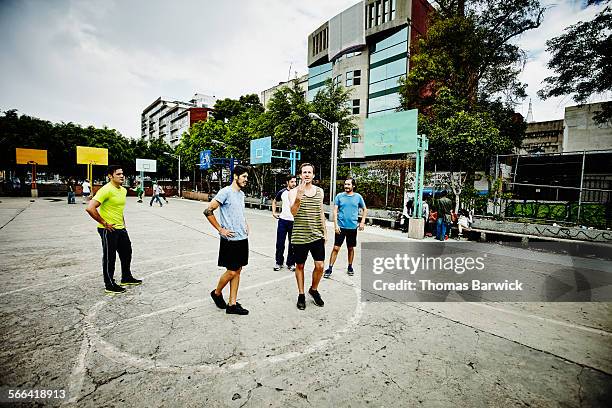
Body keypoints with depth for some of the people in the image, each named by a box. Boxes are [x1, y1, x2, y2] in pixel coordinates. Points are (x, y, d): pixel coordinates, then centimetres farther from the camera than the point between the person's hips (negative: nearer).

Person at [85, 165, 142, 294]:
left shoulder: (123, 190, 9)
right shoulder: (106, 190, -18)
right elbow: (90, 208, -25)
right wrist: (104, 223, -19)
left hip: (121, 228, 9)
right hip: (108, 230, -9)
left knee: (126, 253, 18)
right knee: (109, 258, 3)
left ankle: (126, 278, 35)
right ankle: (110, 285, 16)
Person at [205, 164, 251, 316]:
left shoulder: (241, 194, 13)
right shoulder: (225, 192, -12)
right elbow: (208, 211, -17)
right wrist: (220, 229, -14)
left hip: (243, 238, 8)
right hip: (230, 239, -8)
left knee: (237, 271, 10)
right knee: (231, 272, -1)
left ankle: (232, 304, 20)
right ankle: (217, 293, 28)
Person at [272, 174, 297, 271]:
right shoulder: (282, 192, 4)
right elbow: (274, 201, 21)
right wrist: (274, 212, 11)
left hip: (294, 221, -1)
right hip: (283, 220, 1)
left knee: (292, 244, 7)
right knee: (280, 243, 6)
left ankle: (291, 263, 20)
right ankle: (278, 262, 21)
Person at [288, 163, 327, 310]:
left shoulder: (319, 191, 7)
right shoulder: (294, 191, -5)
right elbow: (293, 212, -21)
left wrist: (324, 231, 15)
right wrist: (299, 196, -38)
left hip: (317, 236, 3)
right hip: (300, 236, -3)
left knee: (320, 266, 2)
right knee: (300, 266, 10)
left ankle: (314, 290, 29)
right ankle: (301, 295, 28)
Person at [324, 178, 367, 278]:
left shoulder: (358, 197, 3)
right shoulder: (339, 196, -1)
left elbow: (365, 209, 14)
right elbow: (335, 211, -2)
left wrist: (362, 222, 4)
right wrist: (335, 225, -11)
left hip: (353, 227, 2)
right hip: (341, 226, -1)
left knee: (351, 248, 14)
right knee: (336, 248, -3)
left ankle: (350, 267, 31)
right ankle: (329, 268, 5)